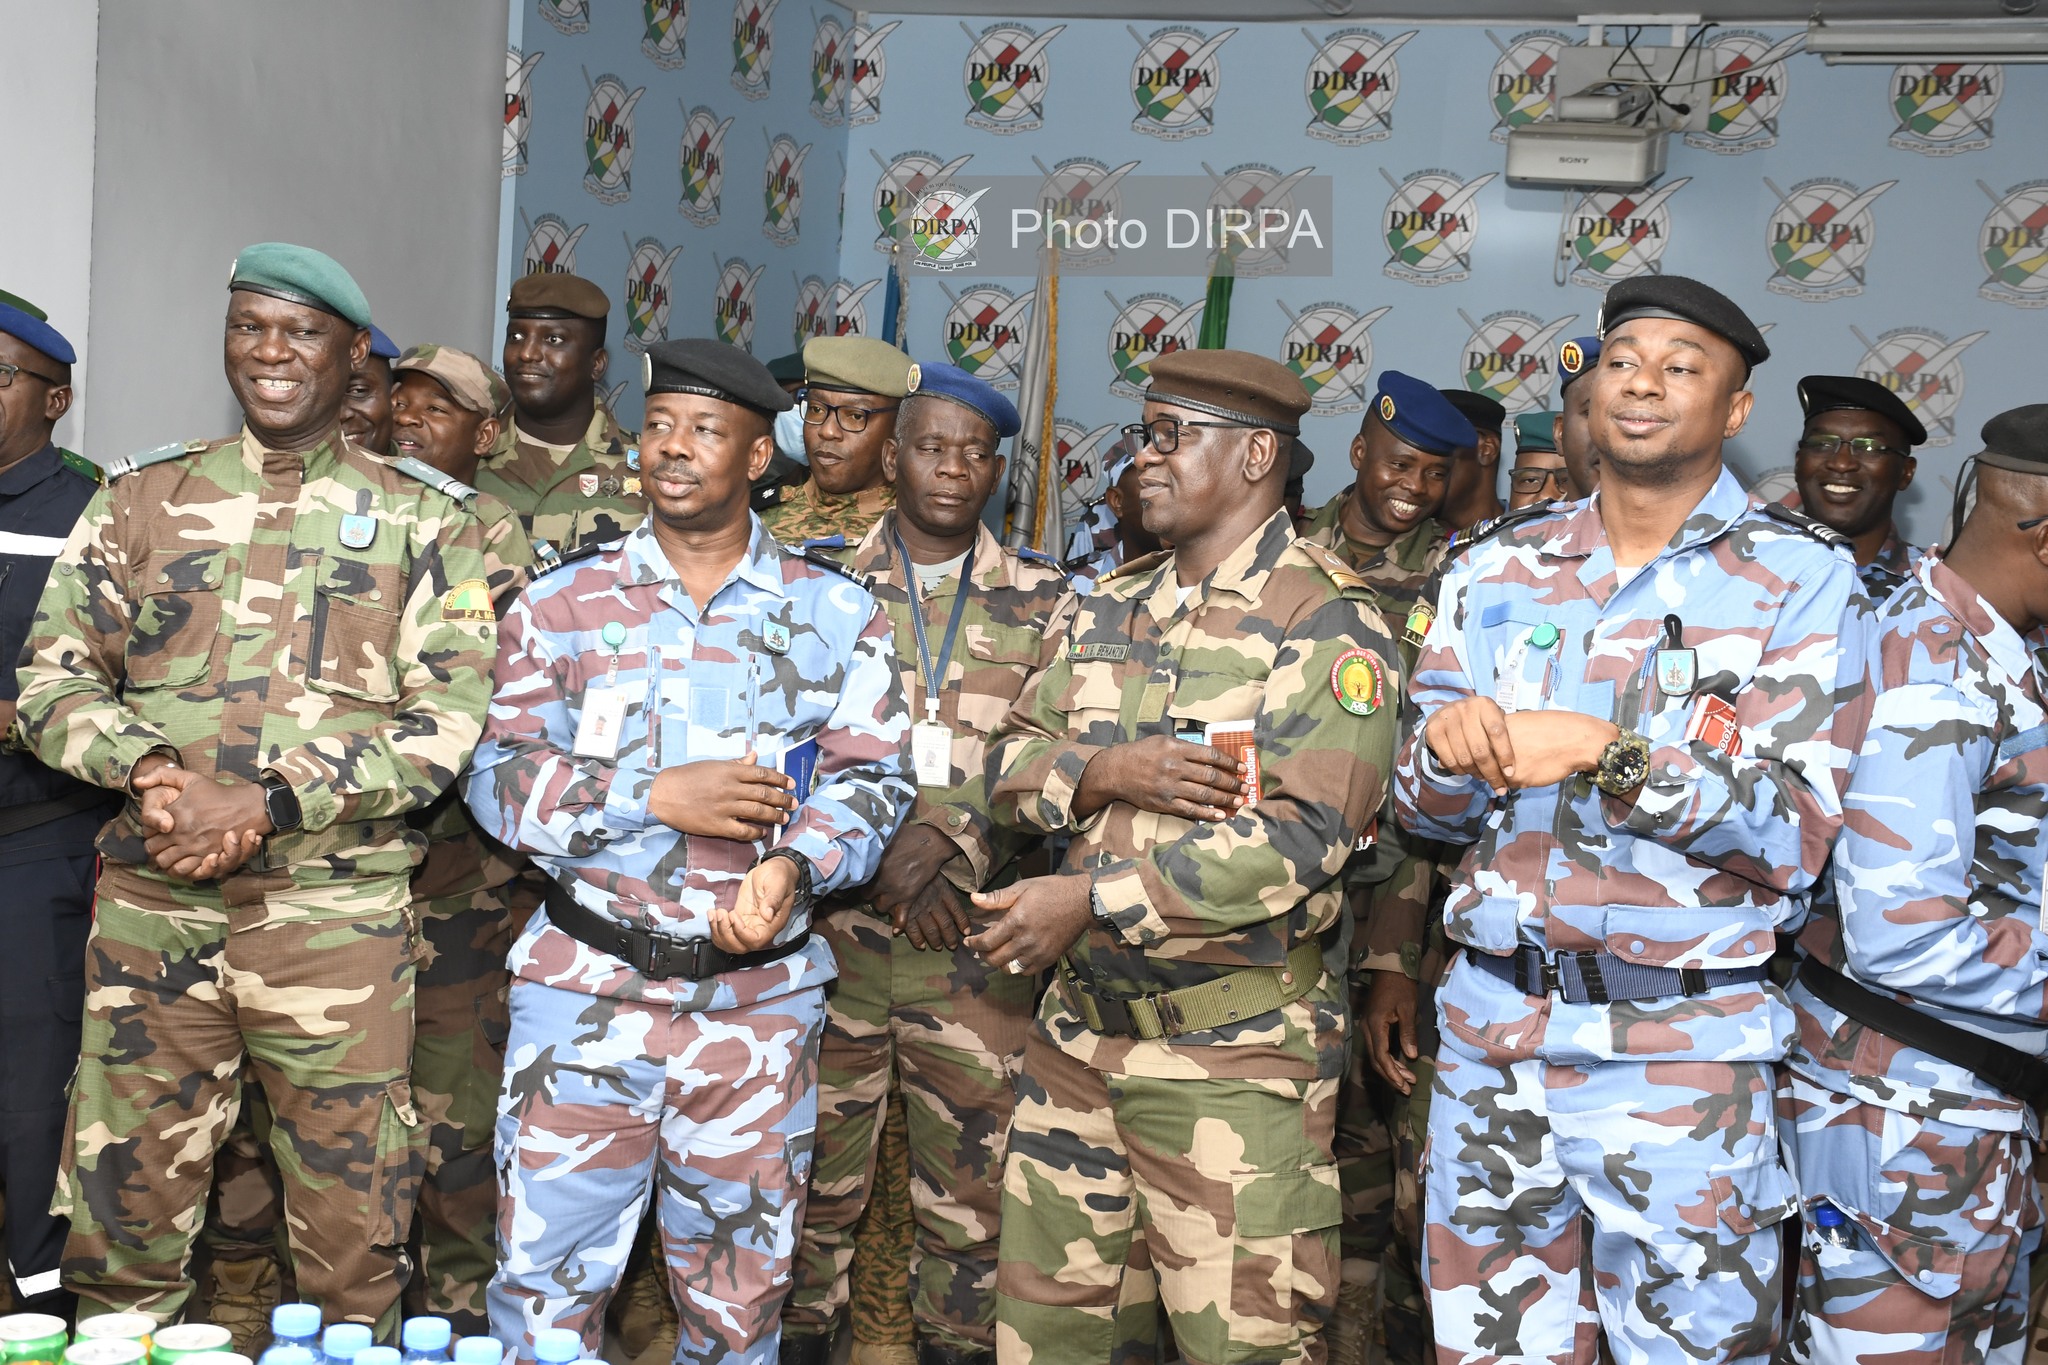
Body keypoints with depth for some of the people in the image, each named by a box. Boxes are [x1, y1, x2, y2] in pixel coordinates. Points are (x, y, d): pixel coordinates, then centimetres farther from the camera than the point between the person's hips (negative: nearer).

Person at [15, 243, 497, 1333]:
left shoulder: (420, 521, 3)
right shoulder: (142, 497, 10)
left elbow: (453, 715, -5)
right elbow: (53, 676, 7)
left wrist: (270, 800, -15)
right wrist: (146, 767, -14)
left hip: (335, 909, -2)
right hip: (150, 903, 2)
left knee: (351, 1223, 6)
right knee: (124, 1214, 11)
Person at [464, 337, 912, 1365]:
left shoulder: (836, 614, 4)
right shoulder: (564, 604, 4)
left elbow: (875, 777, -1)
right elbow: (500, 778, -2)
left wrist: (795, 864, -20)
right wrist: (659, 797, -16)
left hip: (761, 999, 1)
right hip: (587, 986, 0)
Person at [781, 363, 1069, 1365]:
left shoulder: (1043, 603, 7)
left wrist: (945, 836, -15)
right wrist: (888, 852, -10)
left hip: (980, 935, 0)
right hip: (836, 923, 0)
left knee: (969, 1190, 7)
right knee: (817, 1178, 8)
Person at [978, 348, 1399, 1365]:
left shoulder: (1327, 623, -10)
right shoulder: (1108, 609, 12)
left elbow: (1299, 837, -21)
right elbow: (1011, 765, 10)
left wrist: (1090, 899, -20)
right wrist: (1106, 771, -13)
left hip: (1234, 1054, -7)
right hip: (1079, 1030, 7)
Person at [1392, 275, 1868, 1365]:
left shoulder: (1799, 578, -3)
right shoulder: (1496, 570, 7)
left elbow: (1795, 835, -11)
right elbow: (1425, 809, 6)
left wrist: (1609, 754, -22)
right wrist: (1447, 748, -16)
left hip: (1680, 1056, -3)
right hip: (1491, 1030, 3)